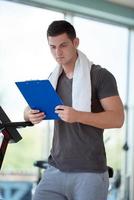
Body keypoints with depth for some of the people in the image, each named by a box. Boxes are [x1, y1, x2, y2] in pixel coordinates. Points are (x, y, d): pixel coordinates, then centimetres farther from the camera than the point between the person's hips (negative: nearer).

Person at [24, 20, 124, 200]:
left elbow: (117, 119, -11)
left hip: (90, 173, -5)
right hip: (56, 170, 5)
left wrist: (78, 116, -26)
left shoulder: (100, 76, -3)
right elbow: (30, 110, 17)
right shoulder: (54, 78, 15)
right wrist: (31, 115, -9)